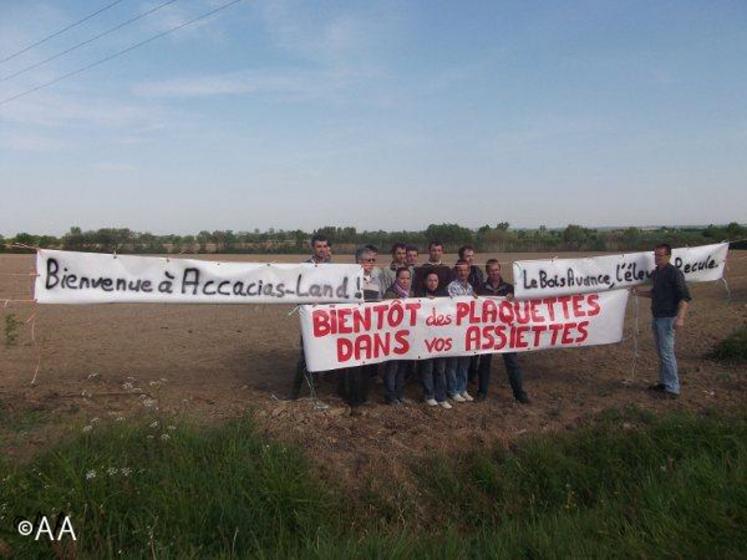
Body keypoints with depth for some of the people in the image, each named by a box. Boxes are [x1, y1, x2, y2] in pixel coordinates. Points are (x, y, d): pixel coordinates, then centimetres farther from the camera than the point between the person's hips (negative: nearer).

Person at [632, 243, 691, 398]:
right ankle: (664, 383, 24)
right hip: (656, 317, 8)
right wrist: (639, 292, 11)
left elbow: (685, 297, -18)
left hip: (667, 318, -8)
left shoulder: (674, 272, -13)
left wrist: (680, 317, -27)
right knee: (661, 352, 14)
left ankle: (672, 388, 0)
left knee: (667, 353, -7)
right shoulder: (655, 272, 12)